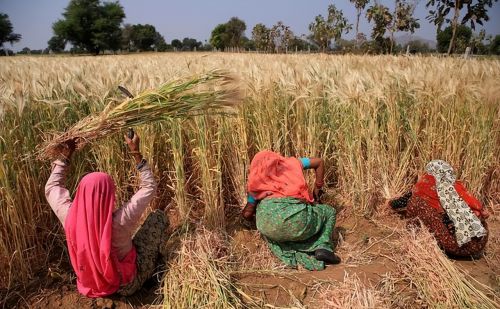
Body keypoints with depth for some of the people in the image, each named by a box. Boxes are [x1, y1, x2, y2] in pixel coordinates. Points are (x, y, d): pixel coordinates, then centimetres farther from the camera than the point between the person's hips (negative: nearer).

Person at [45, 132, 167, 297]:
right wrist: (136, 153, -18)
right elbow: (149, 187, -21)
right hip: (128, 285, -4)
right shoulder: (120, 221, -36)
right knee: (158, 216, 0)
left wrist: (65, 155, -1)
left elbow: (52, 187, -4)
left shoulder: (71, 219, -26)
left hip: (91, 283, 4)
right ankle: (155, 259, 26)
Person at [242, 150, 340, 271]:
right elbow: (319, 162, 30)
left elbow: (247, 214, 24)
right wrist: (317, 190, 39)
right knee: (329, 211, 28)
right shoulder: (291, 163, 25)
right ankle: (323, 247, 5)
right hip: (294, 215, 0)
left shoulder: (255, 183, 26)